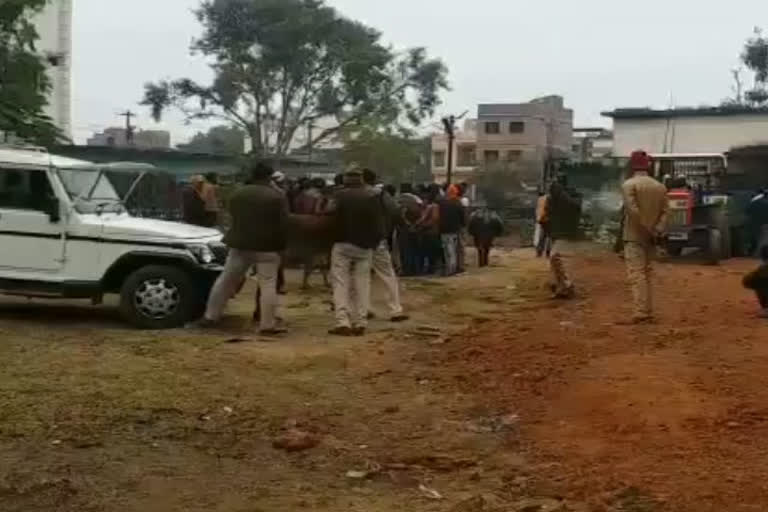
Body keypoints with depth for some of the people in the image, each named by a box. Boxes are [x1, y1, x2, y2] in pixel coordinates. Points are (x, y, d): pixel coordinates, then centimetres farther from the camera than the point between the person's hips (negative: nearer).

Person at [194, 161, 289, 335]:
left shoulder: (238, 194, 6)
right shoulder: (278, 196, -6)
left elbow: (232, 218, 14)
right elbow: (283, 224, -7)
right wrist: (280, 246, 3)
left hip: (240, 244, 4)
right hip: (267, 246, -4)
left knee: (226, 280, 12)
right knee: (268, 285, -1)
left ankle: (210, 316, 15)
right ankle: (268, 325, -4)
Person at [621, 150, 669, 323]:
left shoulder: (629, 185, -9)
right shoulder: (660, 187, 10)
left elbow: (633, 211, -19)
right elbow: (664, 211, 2)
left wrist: (648, 230, -14)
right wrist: (657, 230, -7)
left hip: (634, 236, -6)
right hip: (651, 237, 6)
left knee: (636, 274, -10)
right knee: (646, 274, 16)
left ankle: (641, 312, -19)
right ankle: (648, 311, 18)